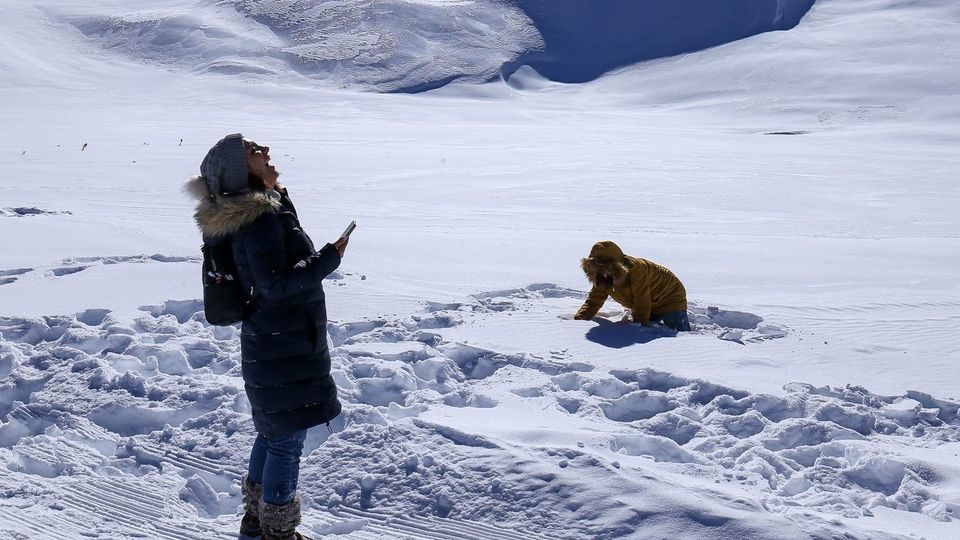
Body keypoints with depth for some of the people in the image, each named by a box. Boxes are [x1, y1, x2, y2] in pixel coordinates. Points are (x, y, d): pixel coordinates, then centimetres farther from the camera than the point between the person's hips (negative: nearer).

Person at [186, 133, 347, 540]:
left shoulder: (242, 213, 10)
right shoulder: (262, 217, -21)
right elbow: (275, 283, -25)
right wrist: (328, 260, -20)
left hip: (267, 343, 10)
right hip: (284, 349, -10)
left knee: (273, 432, 22)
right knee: (287, 440, 1)